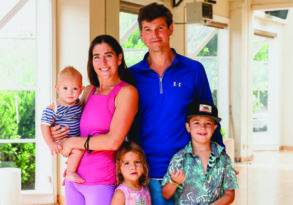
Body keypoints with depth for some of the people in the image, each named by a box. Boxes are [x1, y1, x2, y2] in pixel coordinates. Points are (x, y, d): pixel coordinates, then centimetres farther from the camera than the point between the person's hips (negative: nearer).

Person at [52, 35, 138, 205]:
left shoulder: (126, 92, -8)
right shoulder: (89, 91, 10)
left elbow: (113, 141, -17)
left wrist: (73, 142, -7)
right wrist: (56, 132, 3)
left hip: (101, 182, -6)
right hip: (74, 177, 6)